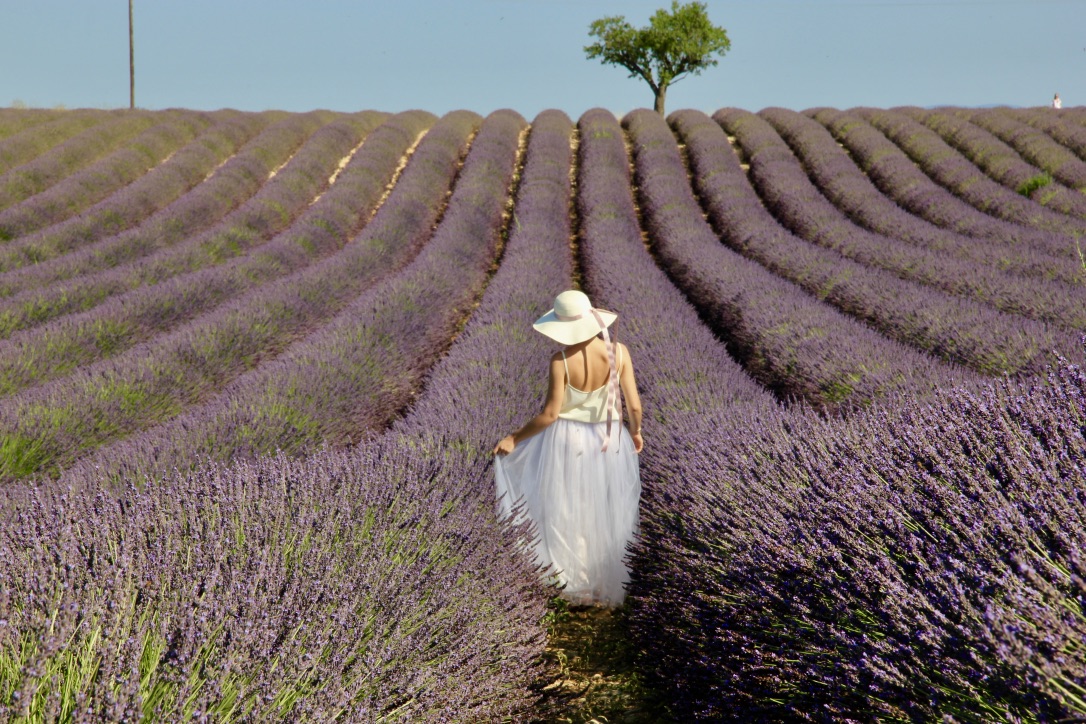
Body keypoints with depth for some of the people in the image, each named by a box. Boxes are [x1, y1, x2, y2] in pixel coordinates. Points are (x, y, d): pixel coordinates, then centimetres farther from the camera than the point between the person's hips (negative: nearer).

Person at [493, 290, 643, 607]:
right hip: (608, 442, 2)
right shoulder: (619, 352, -15)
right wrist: (636, 431, 11)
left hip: (566, 441, -2)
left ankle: (571, 586, 23)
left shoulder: (561, 360, -21)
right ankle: (605, 588, 28)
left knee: (566, 516, 14)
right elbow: (634, 405, -10)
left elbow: (550, 414, -17)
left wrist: (515, 438, -4)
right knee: (606, 518, 18)